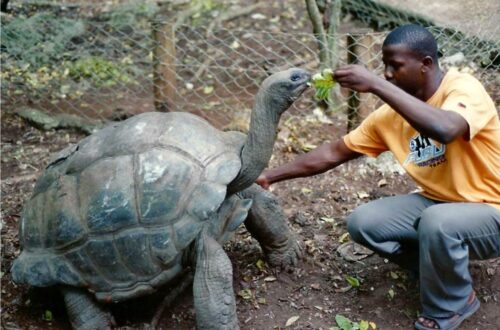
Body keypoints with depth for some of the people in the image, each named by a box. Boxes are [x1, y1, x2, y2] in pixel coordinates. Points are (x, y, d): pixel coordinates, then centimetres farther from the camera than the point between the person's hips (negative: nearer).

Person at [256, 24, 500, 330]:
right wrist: (270, 176, -4)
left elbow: (444, 129, -45)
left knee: (437, 222, -37)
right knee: (363, 223, -12)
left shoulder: (463, 88, -22)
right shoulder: (391, 114, -4)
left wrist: (376, 84, -40)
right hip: (438, 203, 6)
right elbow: (334, 153, 1)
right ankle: (445, 270, 9)